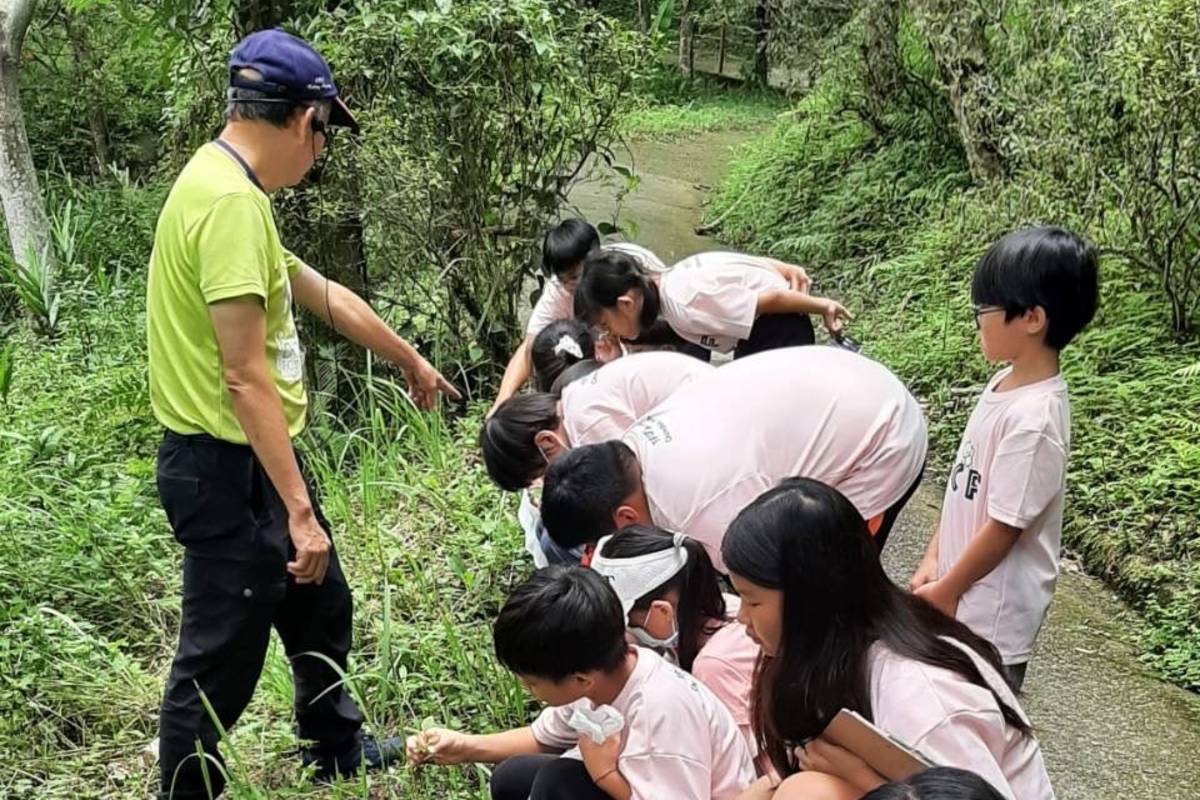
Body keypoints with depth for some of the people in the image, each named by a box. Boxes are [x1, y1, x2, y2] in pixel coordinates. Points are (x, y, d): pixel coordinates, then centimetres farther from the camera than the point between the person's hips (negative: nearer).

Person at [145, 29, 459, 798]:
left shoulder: (228, 186, 9)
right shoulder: (230, 200, -23)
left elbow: (324, 293, 22)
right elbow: (244, 376, -27)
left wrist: (410, 358, 34)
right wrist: (299, 508, -24)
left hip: (255, 456, 11)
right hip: (227, 468, -11)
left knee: (321, 605, 26)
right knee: (221, 659, 4)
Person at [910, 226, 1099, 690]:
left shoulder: (1033, 416, -26)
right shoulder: (1004, 385, 1)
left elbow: (1003, 527, -22)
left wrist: (944, 592, -11)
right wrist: (934, 561, 8)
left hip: (993, 610, -8)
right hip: (966, 592, 8)